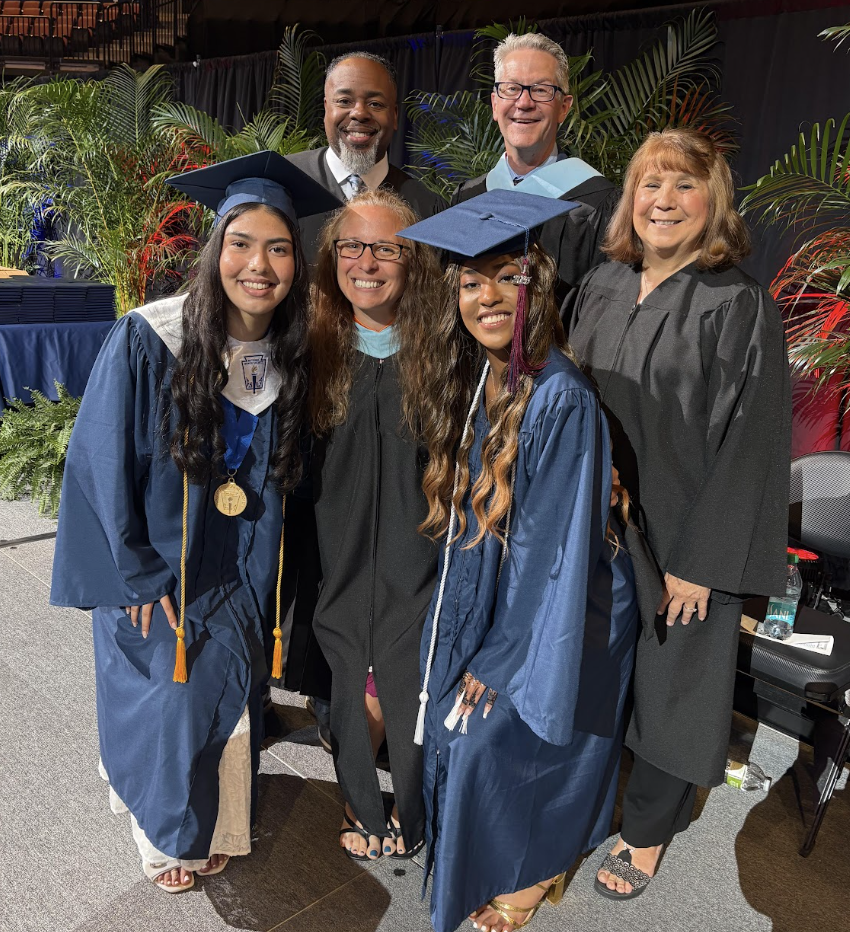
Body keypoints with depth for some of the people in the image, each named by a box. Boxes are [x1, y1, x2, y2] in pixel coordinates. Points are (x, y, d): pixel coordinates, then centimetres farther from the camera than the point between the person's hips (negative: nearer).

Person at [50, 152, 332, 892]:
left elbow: (284, 474, 4)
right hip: (157, 577, -3)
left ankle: (215, 826, 46)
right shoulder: (146, 343, -20)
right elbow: (101, 464, -15)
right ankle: (165, 834, 43)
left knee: (230, 705, 18)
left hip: (242, 579, 4)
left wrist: (270, 577, 5)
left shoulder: (290, 357, -6)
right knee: (166, 708, 13)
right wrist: (137, 577, -12)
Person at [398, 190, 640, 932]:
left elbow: (556, 543, -22)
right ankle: (486, 863, 41)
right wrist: (472, 641, 6)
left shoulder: (561, 399, -27)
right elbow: (464, 517, 6)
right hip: (489, 594, 7)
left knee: (492, 741, 1)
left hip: (556, 613, -7)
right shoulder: (472, 380, -3)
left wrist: (502, 659, -14)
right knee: (450, 726, 12)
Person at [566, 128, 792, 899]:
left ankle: (647, 833, 36)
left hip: (678, 540, -5)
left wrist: (698, 564, -17)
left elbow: (749, 444, -15)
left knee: (666, 684, 12)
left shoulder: (739, 306, -14)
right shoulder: (603, 287, 2)